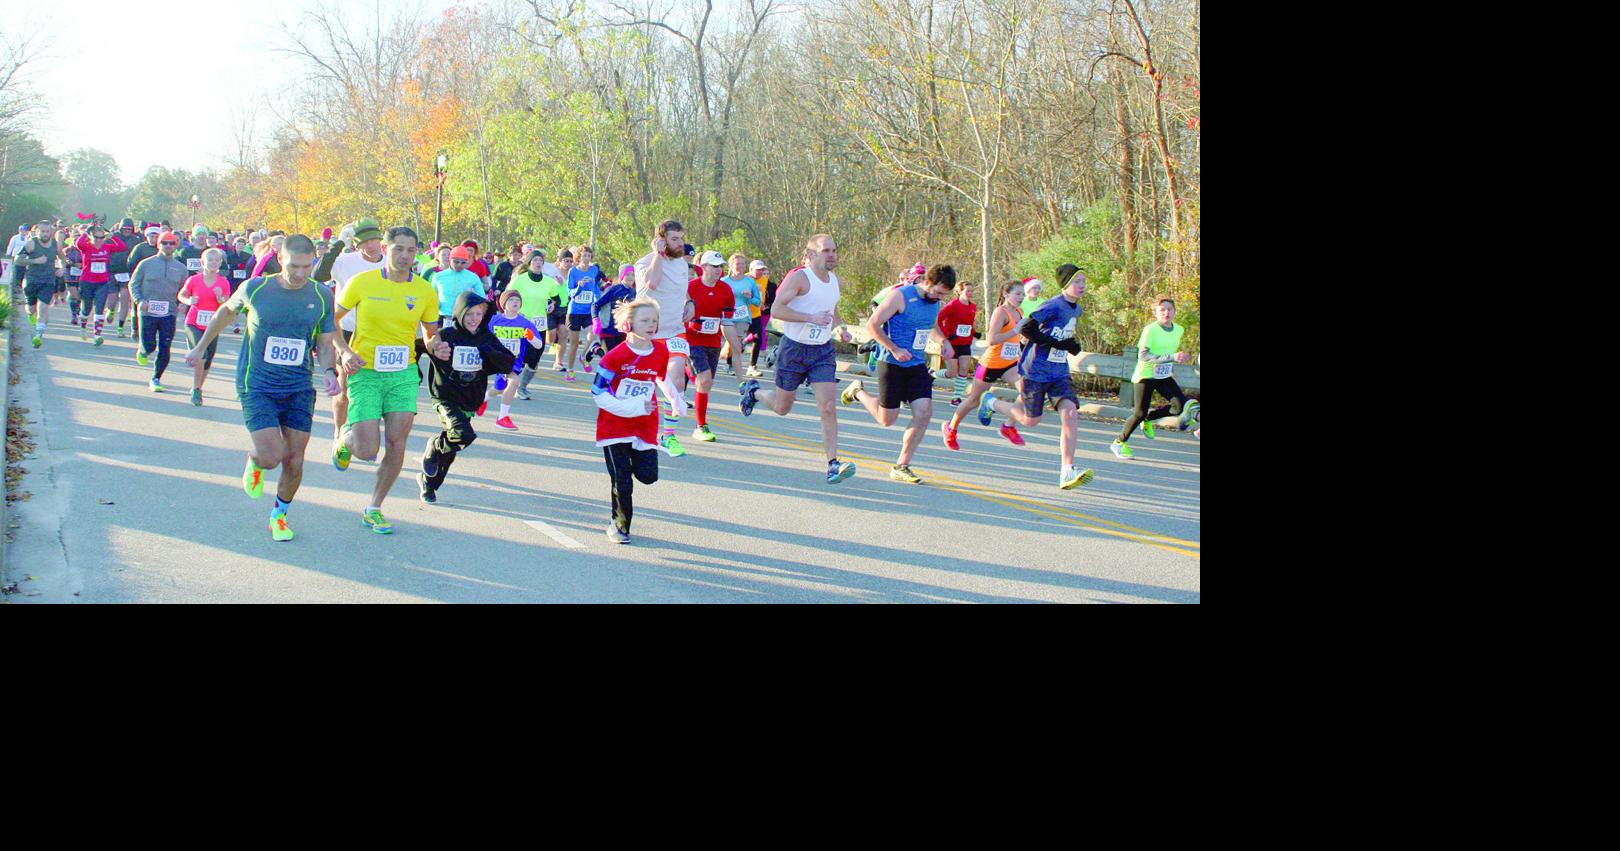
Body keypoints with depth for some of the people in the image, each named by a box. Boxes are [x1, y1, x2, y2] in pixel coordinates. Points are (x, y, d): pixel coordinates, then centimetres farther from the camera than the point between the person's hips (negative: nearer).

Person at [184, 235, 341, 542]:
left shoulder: (322, 297, -2)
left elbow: (326, 343, 8)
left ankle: (279, 515, 28)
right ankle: (254, 462, 21)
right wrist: (200, 348, 22)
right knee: (272, 456, -16)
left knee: (294, 462, 2)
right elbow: (227, 312, 14)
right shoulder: (255, 289, -6)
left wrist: (329, 371, -12)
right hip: (257, 386, -2)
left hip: (299, 389, 2)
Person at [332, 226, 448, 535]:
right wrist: (344, 352, -11)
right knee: (367, 450, -10)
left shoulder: (425, 291, 1)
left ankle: (374, 509, 15)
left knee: (396, 443, -4)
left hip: (403, 373, 3)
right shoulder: (363, 282, -7)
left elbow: (430, 333, 14)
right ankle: (347, 438, 28)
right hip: (365, 372, -3)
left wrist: (435, 347, -9)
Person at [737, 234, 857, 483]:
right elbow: (777, 309, -23)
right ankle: (753, 391, 44)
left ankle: (833, 464, -12)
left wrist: (840, 329, 8)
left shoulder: (835, 280, 8)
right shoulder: (799, 277, -15)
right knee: (782, 408, 12)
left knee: (829, 408, -11)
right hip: (794, 348, -5)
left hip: (823, 351, 5)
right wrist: (811, 318, -28)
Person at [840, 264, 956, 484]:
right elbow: (873, 324, -15)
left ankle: (901, 466, 0)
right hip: (892, 365, -6)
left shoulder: (935, 302, 8)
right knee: (887, 420, 3)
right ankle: (858, 392, 33)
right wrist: (895, 349, -19)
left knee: (924, 414, -10)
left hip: (918, 365, 6)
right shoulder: (900, 296, -15)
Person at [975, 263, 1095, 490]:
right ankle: (992, 403, 34)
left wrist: (1070, 347, 8)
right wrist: (1060, 345, -23)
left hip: (1059, 373, 6)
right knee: (1030, 420, 5)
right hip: (1036, 371, -6)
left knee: (1070, 413, -14)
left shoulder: (1076, 310, 9)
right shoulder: (1053, 306, -18)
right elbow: (1026, 329, -24)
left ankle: (1067, 472, -15)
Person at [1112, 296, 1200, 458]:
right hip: (1146, 376, -6)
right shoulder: (1151, 329, -16)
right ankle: (1119, 443, 16)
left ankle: (1148, 418, 12)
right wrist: (1172, 357, -33)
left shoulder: (1179, 330, 4)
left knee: (1180, 405, -13)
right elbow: (1143, 356, -26)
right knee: (1140, 413, -6)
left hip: (1165, 377, 6)